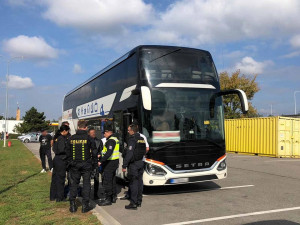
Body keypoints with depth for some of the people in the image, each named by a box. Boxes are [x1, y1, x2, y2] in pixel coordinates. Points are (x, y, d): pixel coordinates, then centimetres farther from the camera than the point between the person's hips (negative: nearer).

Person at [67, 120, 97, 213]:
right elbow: (94, 152, -5)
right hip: (86, 165, -3)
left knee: (74, 184, 12)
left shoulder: (72, 138, 2)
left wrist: (70, 162, 16)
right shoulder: (88, 138, -8)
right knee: (86, 184, 6)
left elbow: (68, 152, 8)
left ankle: (72, 205, 14)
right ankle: (85, 205, 7)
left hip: (74, 165, 3)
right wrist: (94, 164, 5)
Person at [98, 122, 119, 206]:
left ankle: (108, 199, -2)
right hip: (114, 162, 11)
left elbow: (109, 153, -28)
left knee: (107, 181, -6)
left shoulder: (111, 140, -18)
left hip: (110, 163, -11)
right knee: (112, 180, 17)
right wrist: (101, 156, 22)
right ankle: (113, 197, 25)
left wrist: (101, 161, -28)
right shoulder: (115, 139, 15)